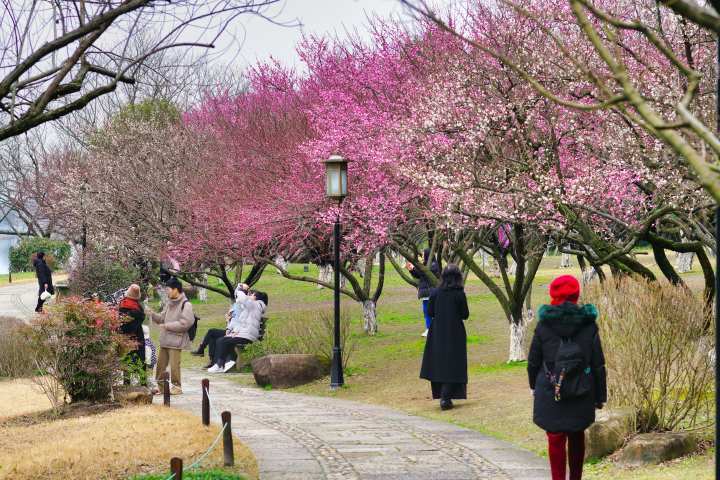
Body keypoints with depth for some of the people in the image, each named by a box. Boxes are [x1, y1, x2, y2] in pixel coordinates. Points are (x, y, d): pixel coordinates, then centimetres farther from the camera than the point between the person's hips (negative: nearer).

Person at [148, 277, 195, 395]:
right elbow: (162, 318, 20)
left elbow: (184, 323, -18)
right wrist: (152, 314, 2)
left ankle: (177, 386, 8)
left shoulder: (186, 305, -11)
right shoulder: (170, 303, 15)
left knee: (174, 365, -5)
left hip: (176, 340, -8)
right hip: (165, 340, 8)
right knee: (161, 363, 11)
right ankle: (160, 385, 22)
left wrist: (167, 326, -16)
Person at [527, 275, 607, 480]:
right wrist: (600, 396, 6)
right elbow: (599, 364, -1)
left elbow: (533, 361, 1)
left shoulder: (544, 325, -6)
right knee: (577, 437, 19)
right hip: (581, 394, 2)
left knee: (556, 439, 1)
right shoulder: (588, 325, -3)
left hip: (550, 392, -2)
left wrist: (534, 385, 17)